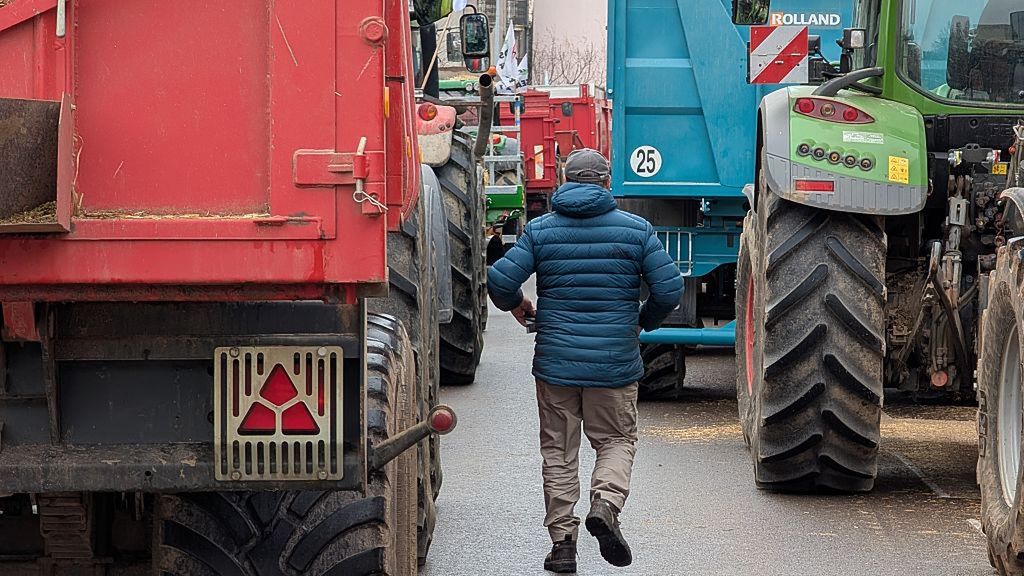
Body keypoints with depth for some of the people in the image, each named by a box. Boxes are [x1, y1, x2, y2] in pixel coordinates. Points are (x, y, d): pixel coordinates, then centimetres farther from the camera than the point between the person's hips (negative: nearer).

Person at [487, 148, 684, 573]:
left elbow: (500, 281, -7)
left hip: (556, 361, 1)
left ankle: (562, 541, 7)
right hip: (615, 362, -1)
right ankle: (605, 503, -14)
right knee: (617, 441, 13)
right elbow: (669, 289, -3)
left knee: (558, 452, 10)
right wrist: (643, 323, 15)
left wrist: (516, 305, 16)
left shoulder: (540, 230, 1)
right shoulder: (635, 229, 0)